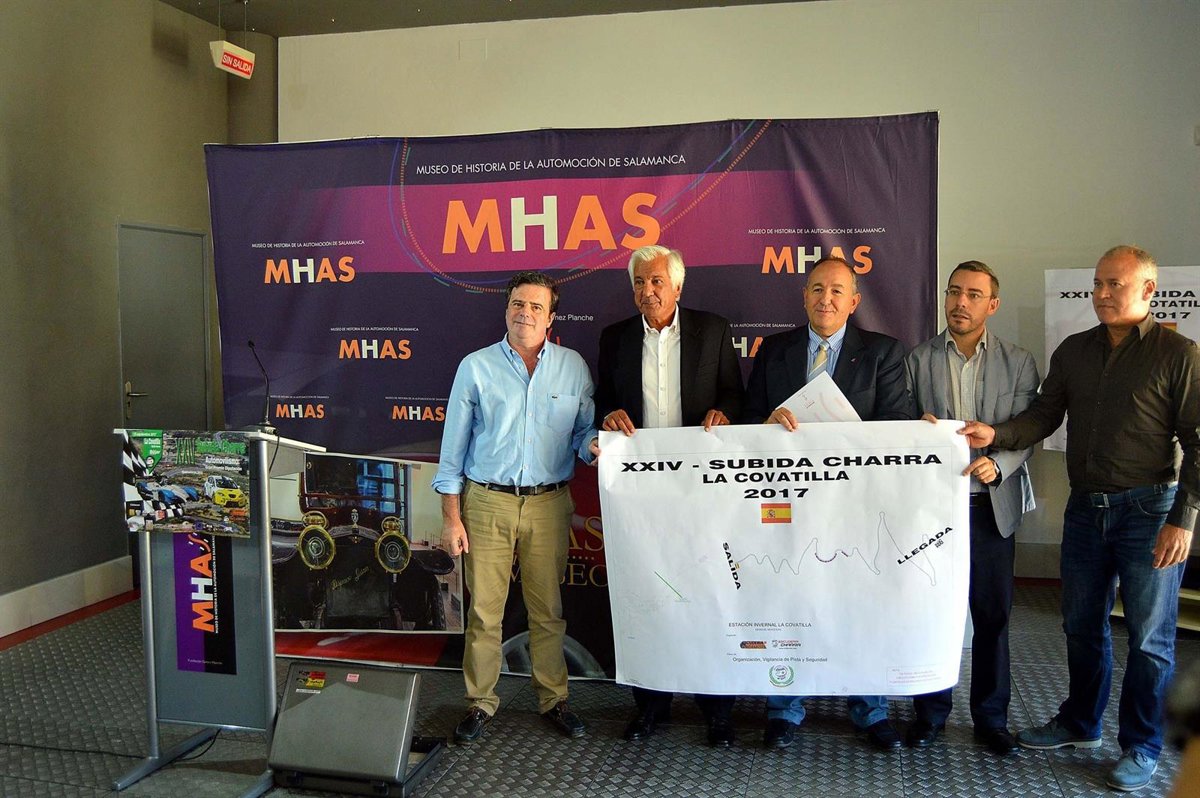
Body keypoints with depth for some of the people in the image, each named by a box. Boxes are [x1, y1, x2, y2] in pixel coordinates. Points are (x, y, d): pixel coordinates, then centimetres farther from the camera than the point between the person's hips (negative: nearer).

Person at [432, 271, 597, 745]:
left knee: (548, 609, 8)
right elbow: (454, 447, 4)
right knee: (484, 609, 3)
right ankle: (481, 702, 18)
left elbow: (585, 431, 10)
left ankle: (553, 700, 23)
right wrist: (451, 518, 0)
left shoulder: (573, 367, 6)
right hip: (487, 501, -1)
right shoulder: (476, 367, 3)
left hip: (549, 504, 1)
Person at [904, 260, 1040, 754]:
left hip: (991, 505, 0)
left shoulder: (1018, 363, 4)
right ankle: (930, 712, 21)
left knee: (992, 615, 7)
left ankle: (991, 717, 22)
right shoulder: (918, 360, 5)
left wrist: (998, 464, -20)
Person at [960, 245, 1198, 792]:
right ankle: (1080, 724, 34)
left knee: (1149, 636, 5)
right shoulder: (1073, 351, 8)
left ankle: (1141, 747, 21)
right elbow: (1044, 416, 6)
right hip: (1086, 507, 5)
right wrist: (996, 434, -13)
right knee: (1082, 624, 16)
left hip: (1148, 509, -5)